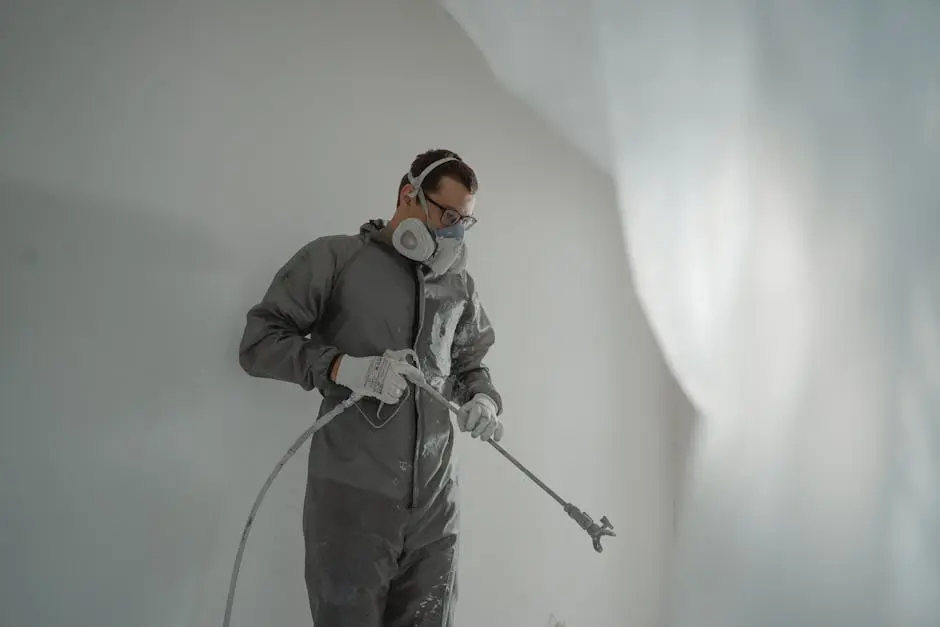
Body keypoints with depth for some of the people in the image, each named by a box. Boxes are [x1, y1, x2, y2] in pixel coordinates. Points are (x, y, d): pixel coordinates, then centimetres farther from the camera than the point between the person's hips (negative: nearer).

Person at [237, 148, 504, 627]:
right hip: (351, 497, -4)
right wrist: (345, 367, -20)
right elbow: (258, 342, -6)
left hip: (434, 499, 5)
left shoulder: (458, 283, 13)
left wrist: (483, 400, -1)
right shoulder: (334, 258, -3)